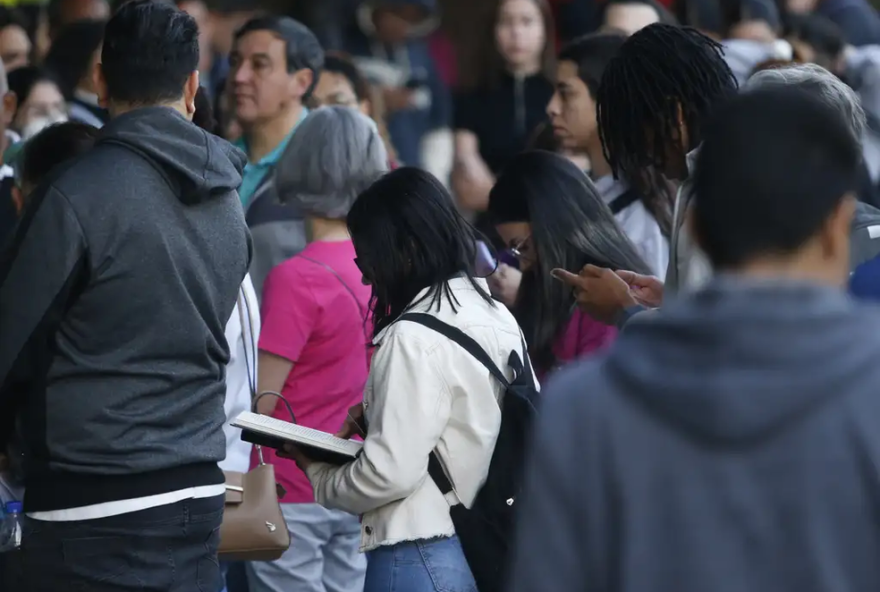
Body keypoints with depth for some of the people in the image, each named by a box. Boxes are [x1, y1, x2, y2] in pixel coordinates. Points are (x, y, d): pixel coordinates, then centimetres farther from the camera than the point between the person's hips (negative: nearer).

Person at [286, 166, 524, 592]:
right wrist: (376, 412, 12)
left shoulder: (415, 337, -16)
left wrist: (319, 476, -2)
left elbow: (390, 473, -19)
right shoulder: (497, 316, 9)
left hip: (423, 558, -8)